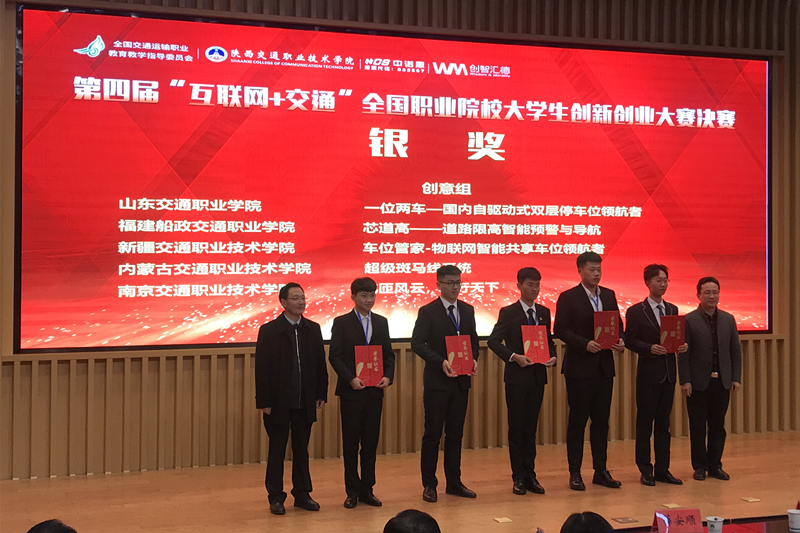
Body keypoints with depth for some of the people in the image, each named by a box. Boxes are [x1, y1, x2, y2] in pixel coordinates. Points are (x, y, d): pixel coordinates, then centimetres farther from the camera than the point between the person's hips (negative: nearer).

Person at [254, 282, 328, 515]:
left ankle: (302, 494, 22)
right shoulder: (269, 330, -5)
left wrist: (321, 394, 2)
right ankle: (276, 497, 16)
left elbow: (321, 364, 7)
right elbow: (262, 369, -8)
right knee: (277, 450, 7)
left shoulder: (313, 329, 6)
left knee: (302, 450, 12)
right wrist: (264, 402, -11)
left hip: (305, 402, 3)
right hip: (279, 402, -3)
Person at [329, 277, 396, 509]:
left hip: (375, 391, 3)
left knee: (371, 442, 7)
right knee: (351, 443, 3)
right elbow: (335, 357, -6)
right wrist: (351, 379, -17)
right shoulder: (341, 323, -2)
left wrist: (388, 376, -6)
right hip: (351, 391, -3)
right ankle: (353, 491, 13)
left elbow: (389, 354, 11)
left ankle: (367, 489, 16)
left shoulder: (381, 322, 11)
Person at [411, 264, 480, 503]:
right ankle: (429, 485, 9)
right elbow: (417, 343, -12)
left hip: (461, 380, 5)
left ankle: (454, 482, 20)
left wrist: (473, 359, -4)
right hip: (437, 381, -5)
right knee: (433, 433, 1)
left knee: (456, 434, 11)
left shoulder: (467, 310, 11)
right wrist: (440, 361, -22)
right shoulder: (427, 312, -6)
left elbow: (473, 340, 16)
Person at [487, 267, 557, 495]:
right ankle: (519, 477, 9)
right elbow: (494, 341, -9)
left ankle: (530, 475, 16)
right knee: (517, 427, 1)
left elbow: (549, 340, 16)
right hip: (517, 376, -4)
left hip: (538, 376, 4)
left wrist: (552, 356, -4)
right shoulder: (508, 313, -4)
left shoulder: (544, 312, 11)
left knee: (531, 427, 9)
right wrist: (514, 357, -20)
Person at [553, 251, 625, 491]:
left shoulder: (609, 295, 11)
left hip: (604, 366, 5)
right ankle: (575, 473, 9)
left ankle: (600, 471, 18)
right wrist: (585, 344, -21)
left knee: (602, 420, 10)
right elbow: (560, 330, -11)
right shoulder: (568, 298, -5)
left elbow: (617, 324, 15)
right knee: (577, 420, 1)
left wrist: (620, 340, -6)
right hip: (580, 366, -5)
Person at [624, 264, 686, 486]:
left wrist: (682, 346, -6)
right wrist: (650, 348, -21)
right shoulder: (636, 311, -4)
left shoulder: (672, 309, 12)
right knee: (645, 423, 2)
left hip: (669, 373, 5)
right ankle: (645, 470, 10)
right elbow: (630, 341, -6)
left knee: (663, 423, 10)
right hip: (648, 373, -5)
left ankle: (662, 470, 16)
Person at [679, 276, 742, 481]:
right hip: (698, 382, -3)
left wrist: (736, 378, 2)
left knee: (718, 426, 8)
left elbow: (735, 351, 9)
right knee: (698, 427, 5)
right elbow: (683, 354, -6)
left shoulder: (728, 319, 8)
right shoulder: (689, 320, -4)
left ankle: (715, 466, 17)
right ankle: (700, 466, 14)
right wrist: (685, 380, -11)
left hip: (722, 381, 3)